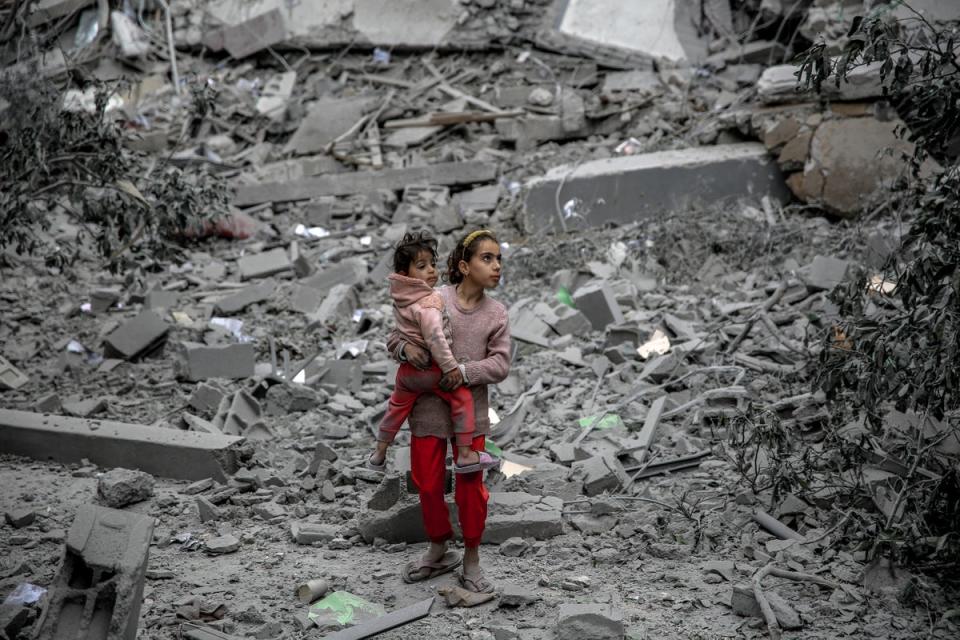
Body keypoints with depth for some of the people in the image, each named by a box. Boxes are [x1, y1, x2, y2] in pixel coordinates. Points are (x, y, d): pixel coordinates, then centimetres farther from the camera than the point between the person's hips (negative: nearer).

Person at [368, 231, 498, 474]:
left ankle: (379, 454, 36)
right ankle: (464, 455, -1)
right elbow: (436, 340, -28)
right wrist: (452, 368, -23)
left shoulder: (401, 299, 1)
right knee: (463, 398, 1)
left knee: (397, 406, 23)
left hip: (407, 368, 8)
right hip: (431, 370, -8)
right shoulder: (430, 304, -23)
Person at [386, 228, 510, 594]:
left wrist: (465, 372, -21)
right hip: (428, 409, -1)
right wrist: (405, 348, -22)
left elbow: (500, 364, -5)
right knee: (428, 485, 10)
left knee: (471, 488, 6)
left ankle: (471, 561, 23)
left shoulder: (496, 314, -1)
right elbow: (395, 337, 0)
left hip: (471, 411, 1)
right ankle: (439, 551, 32)